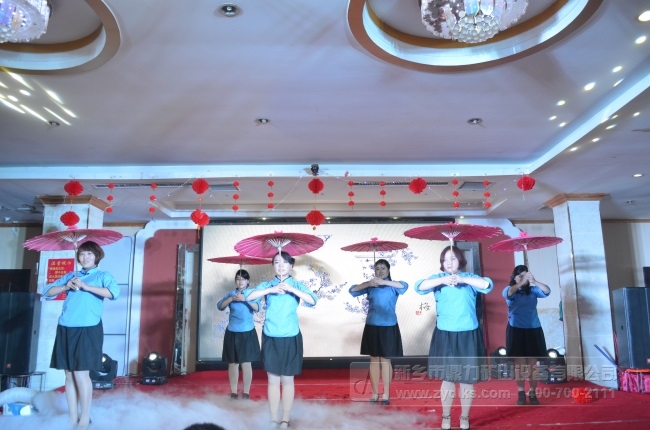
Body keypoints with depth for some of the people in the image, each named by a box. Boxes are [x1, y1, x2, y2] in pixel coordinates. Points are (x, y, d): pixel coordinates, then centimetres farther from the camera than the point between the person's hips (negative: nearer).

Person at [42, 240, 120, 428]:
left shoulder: (102, 275, 5)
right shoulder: (70, 275, 19)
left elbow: (114, 292, -15)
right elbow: (47, 292, 17)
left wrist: (86, 287, -17)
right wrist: (65, 287, -1)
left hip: (88, 329, -4)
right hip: (66, 329, 5)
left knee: (81, 374, -5)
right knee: (69, 374, 6)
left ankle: (84, 419, 5)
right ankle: (72, 418, 14)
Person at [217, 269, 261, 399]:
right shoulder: (231, 294, 6)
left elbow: (257, 308, -15)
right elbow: (220, 306, -7)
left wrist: (245, 299, -28)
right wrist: (231, 299, -21)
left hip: (247, 333, -2)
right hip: (232, 333, 2)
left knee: (246, 363, 0)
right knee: (233, 363, 7)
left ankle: (246, 393, 10)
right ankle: (233, 393, 18)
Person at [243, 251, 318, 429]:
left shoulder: (297, 285, 2)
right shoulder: (267, 285, 5)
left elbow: (312, 300, -14)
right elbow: (248, 296, -11)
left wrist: (291, 289, -24)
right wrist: (271, 290, -21)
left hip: (290, 338, -1)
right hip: (270, 337, 1)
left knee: (287, 380, 6)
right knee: (273, 380, 7)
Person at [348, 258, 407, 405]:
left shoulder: (392, 286, 0)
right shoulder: (369, 286, 6)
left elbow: (404, 286, -20)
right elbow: (352, 290, -5)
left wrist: (384, 282, -28)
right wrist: (368, 284, -20)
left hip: (388, 327, -2)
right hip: (372, 326, 2)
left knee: (385, 359, 3)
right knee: (374, 359, 8)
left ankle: (386, 394, 12)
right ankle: (375, 393, 17)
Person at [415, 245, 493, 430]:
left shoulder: (469, 277, 2)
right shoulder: (438, 278, 2)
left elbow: (488, 285, -16)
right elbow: (419, 287, -15)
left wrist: (462, 279, -25)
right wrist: (443, 280, -26)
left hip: (468, 334, 0)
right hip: (445, 334, 0)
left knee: (467, 378, 7)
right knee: (447, 378, 7)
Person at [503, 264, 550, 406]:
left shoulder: (532, 290, 5)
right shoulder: (509, 289, 0)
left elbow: (547, 291, -11)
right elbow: (507, 294, -24)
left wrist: (534, 281, -26)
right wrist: (522, 282, -33)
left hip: (533, 330, 2)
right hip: (516, 330, -2)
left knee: (532, 364, 4)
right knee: (519, 364, 2)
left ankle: (532, 393, 13)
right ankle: (521, 393, 11)